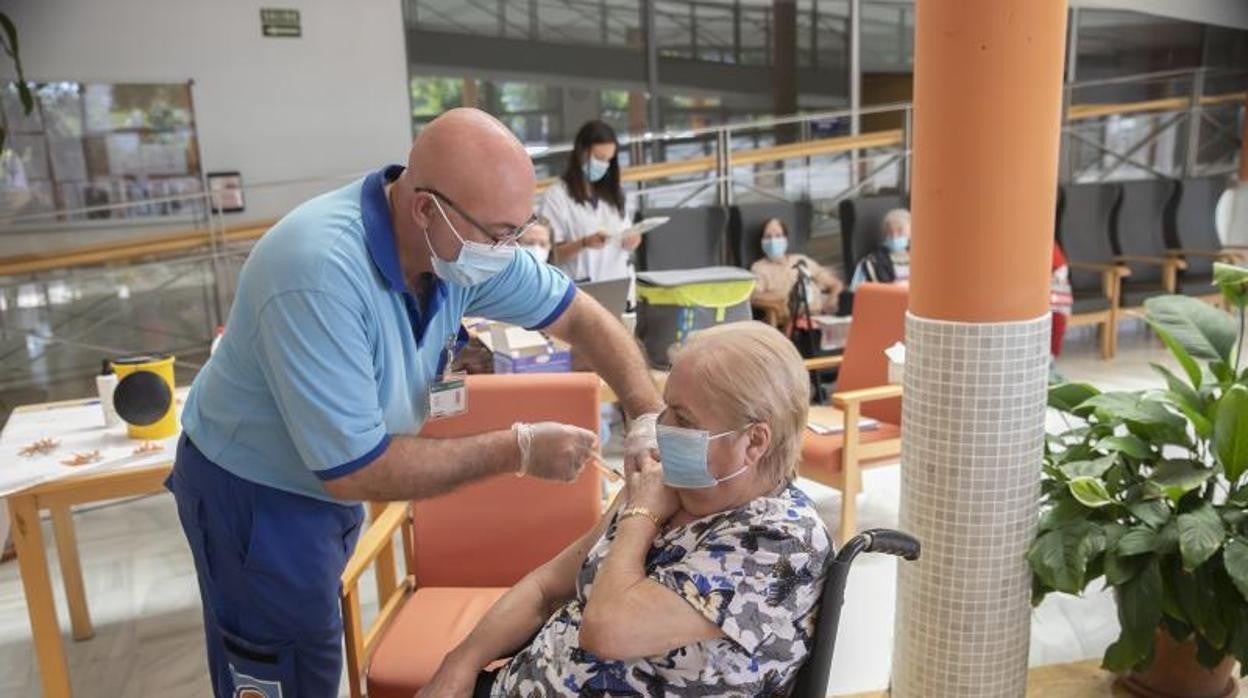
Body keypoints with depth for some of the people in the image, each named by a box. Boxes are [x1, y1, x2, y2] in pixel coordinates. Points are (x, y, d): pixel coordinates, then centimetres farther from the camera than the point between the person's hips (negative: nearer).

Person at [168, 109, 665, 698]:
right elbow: (355, 472, -34)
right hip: (255, 496, -6)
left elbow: (579, 315, -3)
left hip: (330, 483, 7)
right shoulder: (321, 274, -37)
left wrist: (652, 417, -17)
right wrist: (519, 450, -29)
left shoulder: (464, 241, -15)